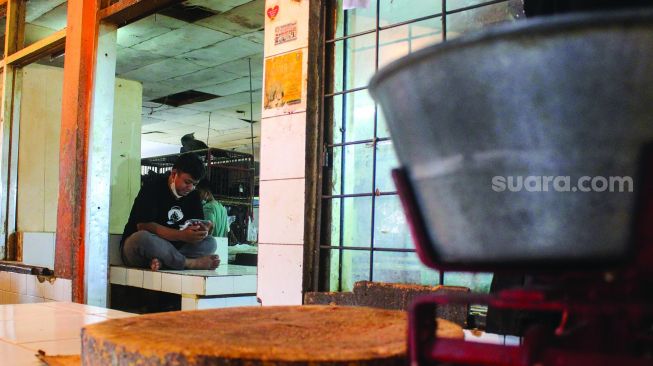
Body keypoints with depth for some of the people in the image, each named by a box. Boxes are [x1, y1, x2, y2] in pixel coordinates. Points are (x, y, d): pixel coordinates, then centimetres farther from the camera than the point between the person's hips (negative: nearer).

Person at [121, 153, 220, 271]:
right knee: (142, 238, -39)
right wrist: (182, 235, -33)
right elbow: (143, 226, -24)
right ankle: (192, 263, -29)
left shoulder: (193, 195, 8)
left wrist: (204, 230, -21)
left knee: (210, 242, -12)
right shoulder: (152, 188, -13)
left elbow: (201, 223, 6)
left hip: (170, 249, 6)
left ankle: (162, 261, -33)